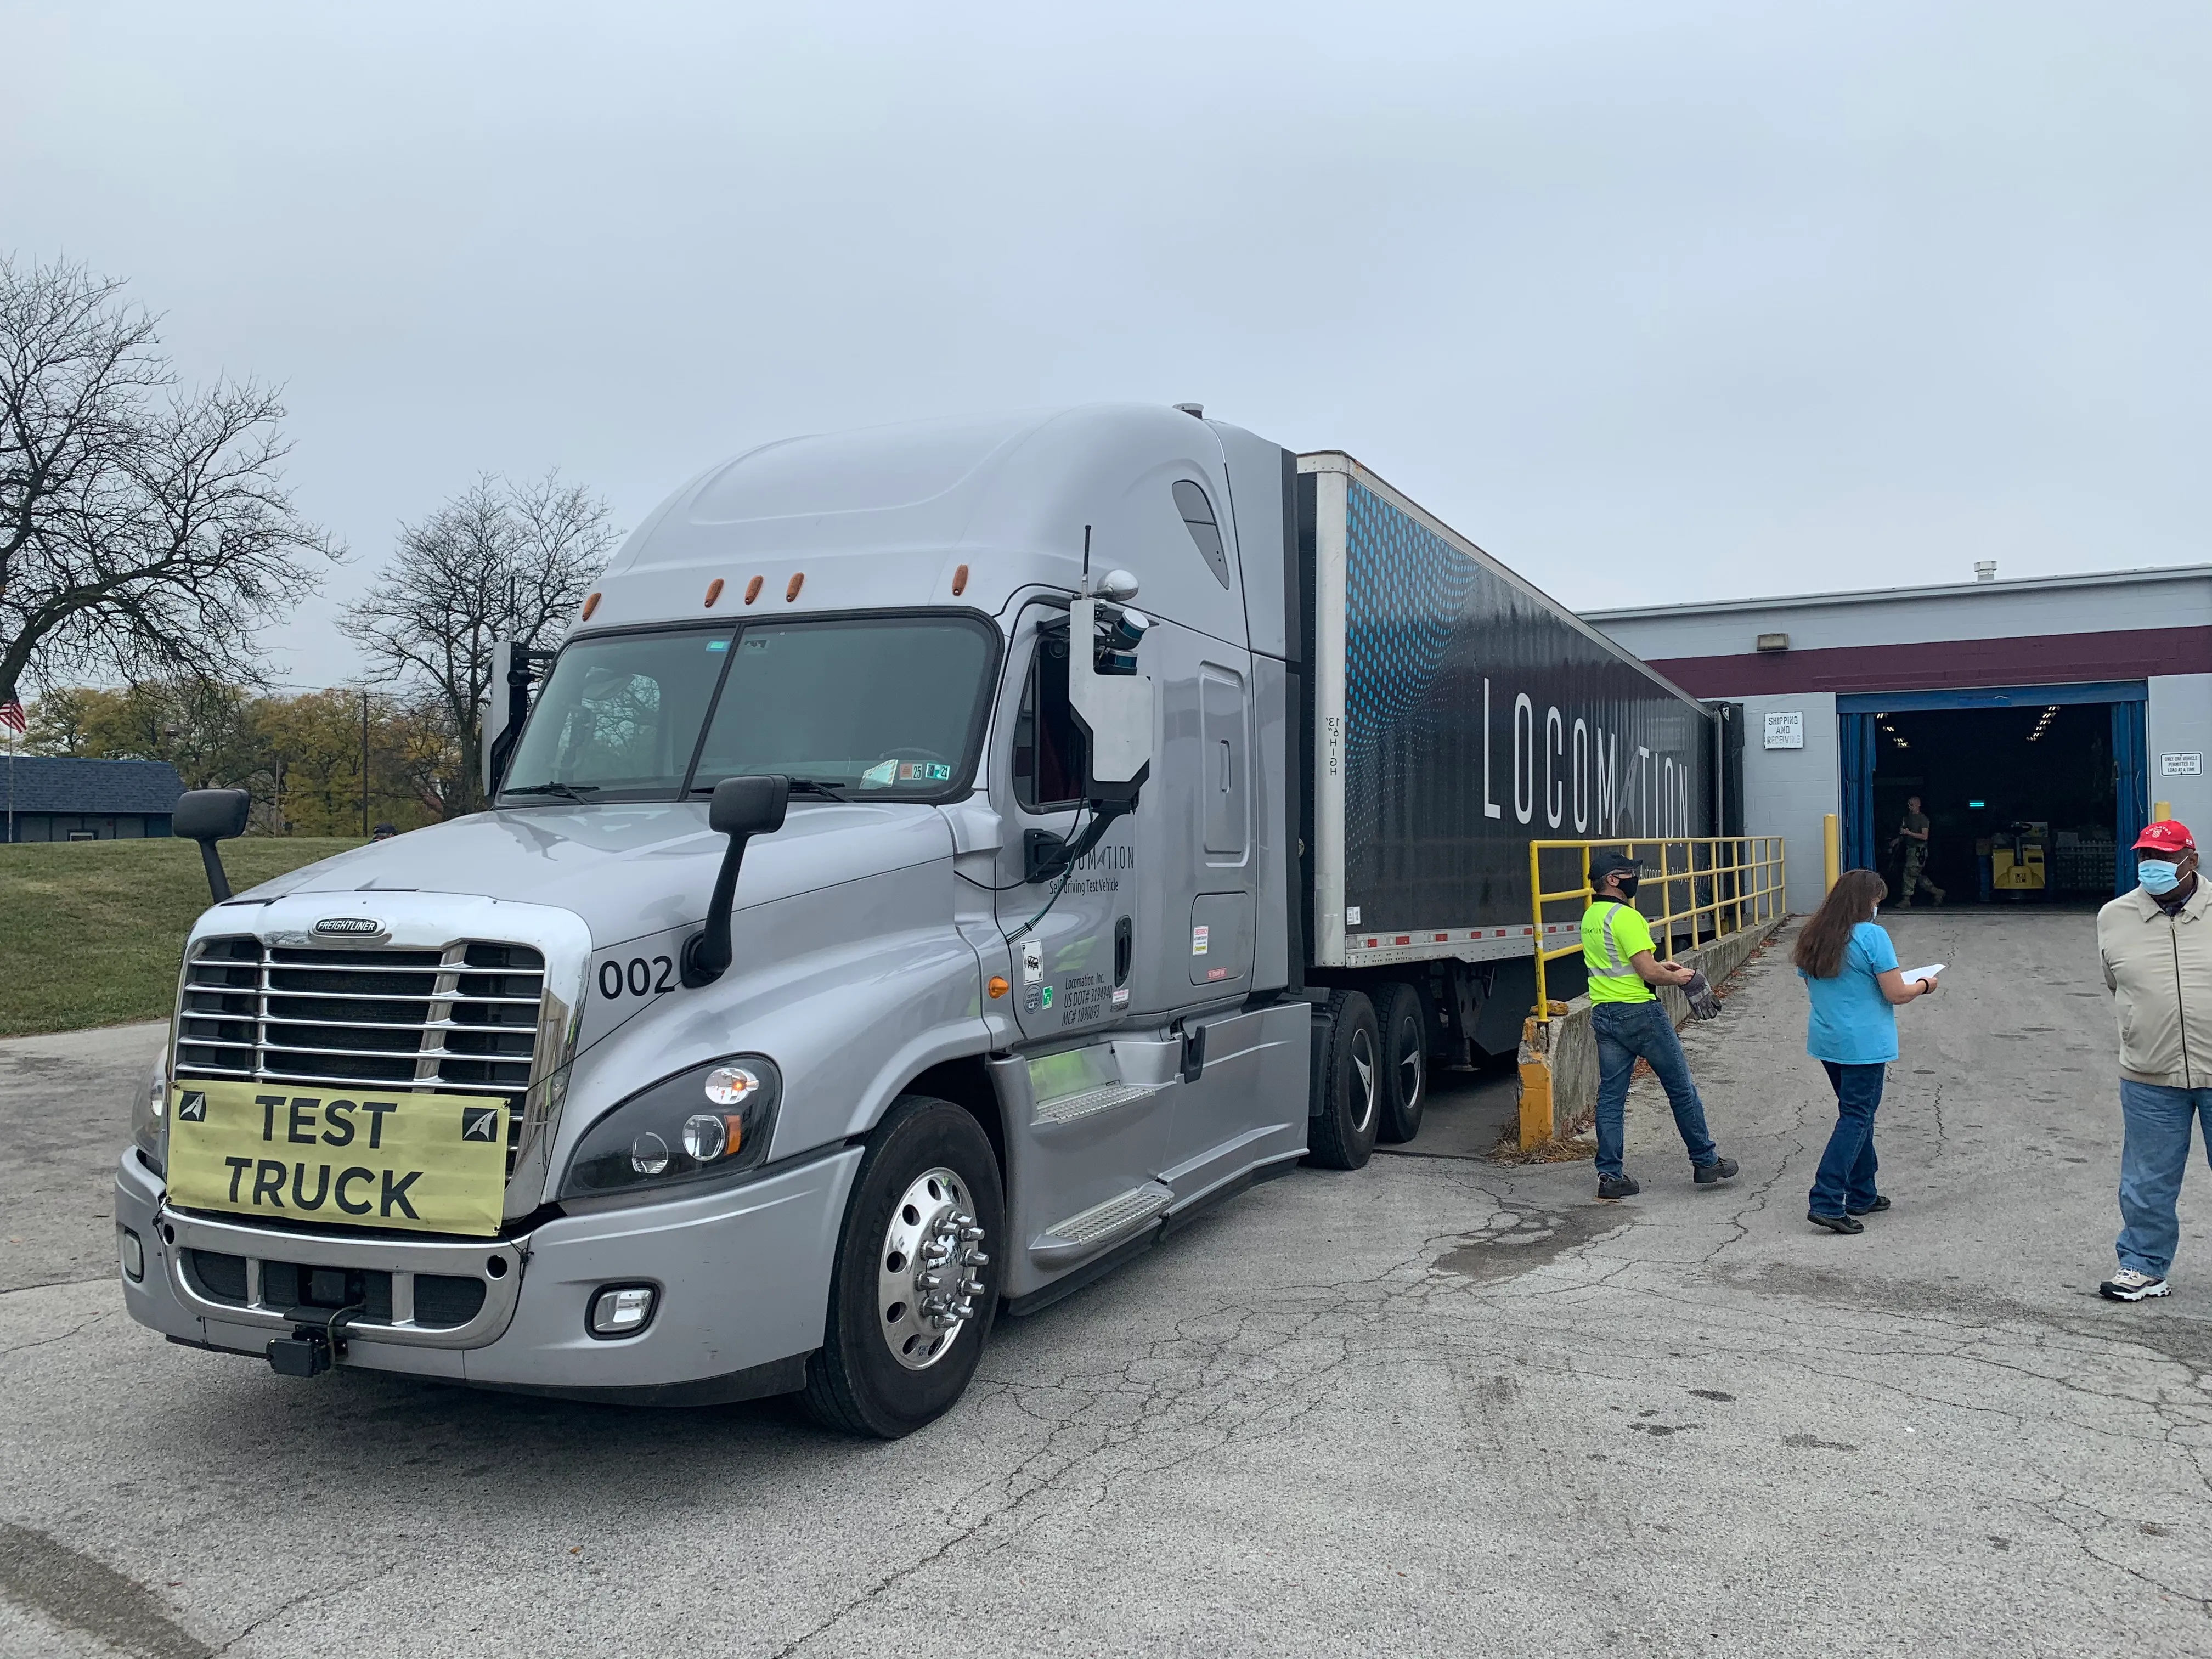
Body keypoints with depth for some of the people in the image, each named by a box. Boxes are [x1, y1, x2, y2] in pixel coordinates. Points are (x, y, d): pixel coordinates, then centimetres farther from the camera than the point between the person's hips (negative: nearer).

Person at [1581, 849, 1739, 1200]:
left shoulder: (1589, 918, 10)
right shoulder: (1625, 916, -17)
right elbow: (1648, 973, -19)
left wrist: (1658, 966, 15)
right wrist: (1676, 978, -1)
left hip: (1603, 1014, 8)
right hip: (1640, 1012, -8)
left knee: (1611, 1095, 7)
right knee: (1681, 1089, 8)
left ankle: (1610, 1175, 6)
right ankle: (1706, 1162, 19)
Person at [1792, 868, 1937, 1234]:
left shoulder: (1813, 937, 7)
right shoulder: (1871, 936, -14)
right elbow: (1896, 993, -13)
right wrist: (1924, 986, 6)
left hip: (1826, 1040, 7)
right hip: (1863, 1044, -7)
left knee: (1857, 1112, 19)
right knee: (1856, 1118, -4)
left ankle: (1862, 1196, 26)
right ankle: (1826, 1203, -11)